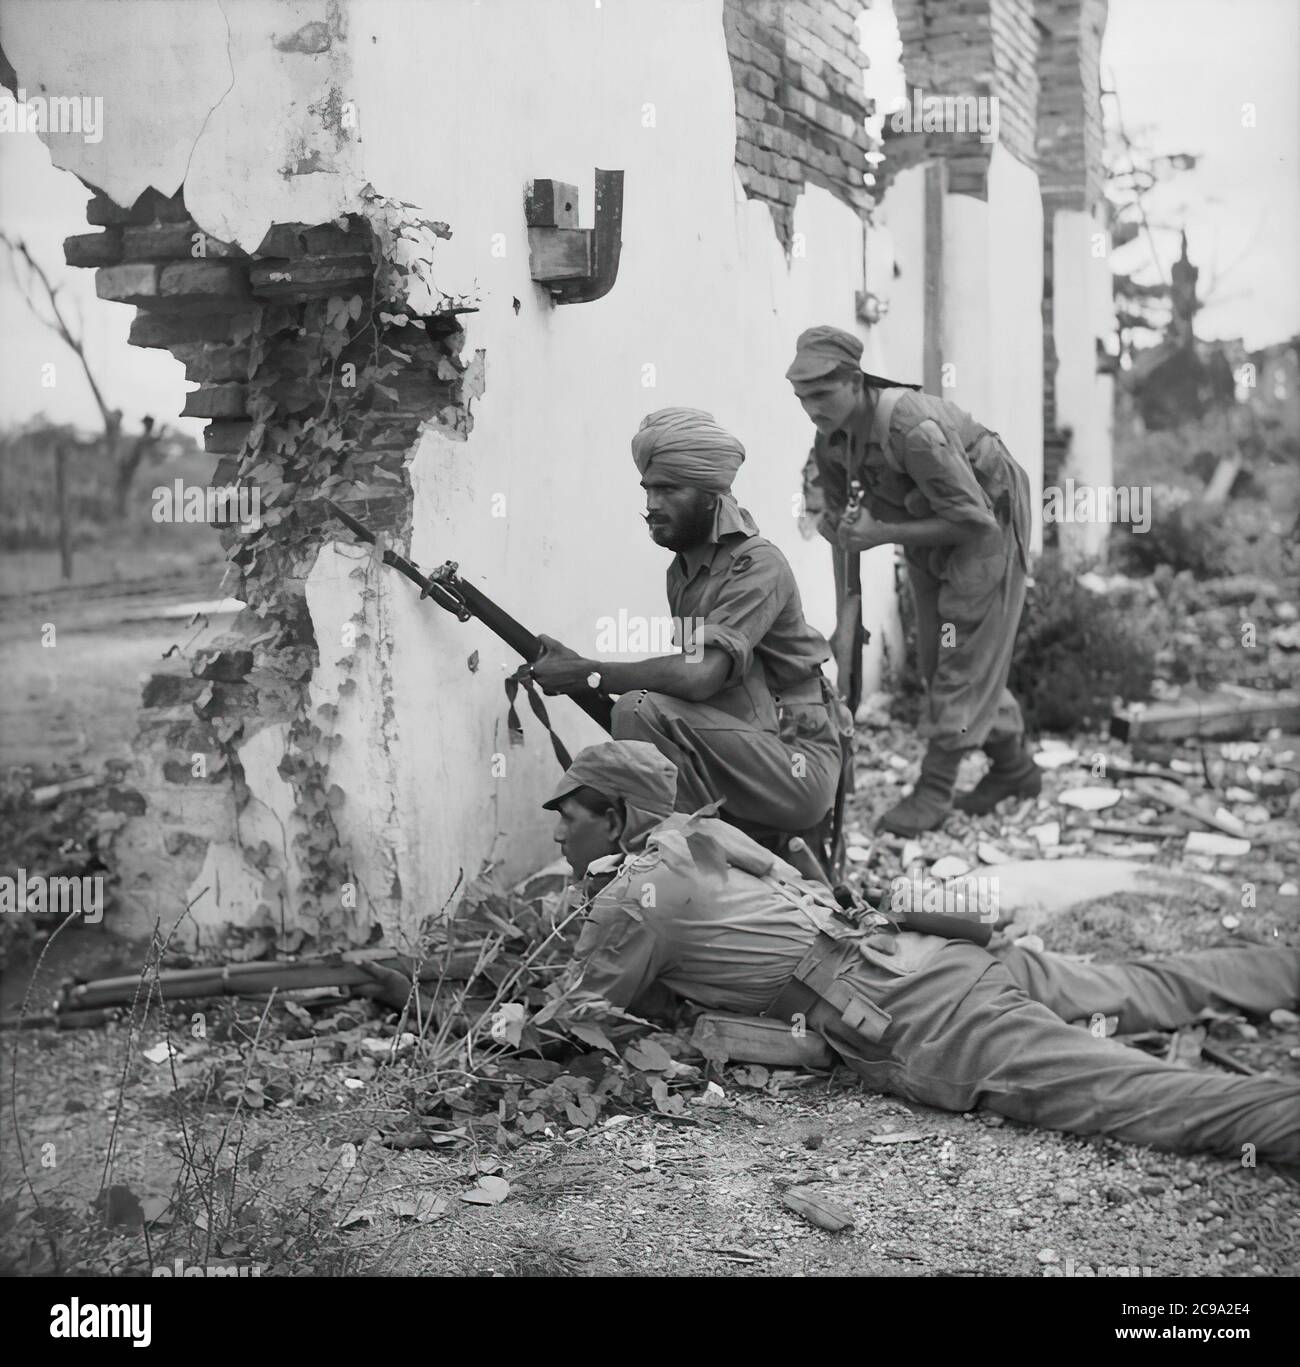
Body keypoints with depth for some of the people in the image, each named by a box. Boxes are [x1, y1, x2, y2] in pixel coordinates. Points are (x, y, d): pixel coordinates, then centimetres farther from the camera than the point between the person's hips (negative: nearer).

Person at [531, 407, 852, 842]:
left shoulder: (757, 565, -15)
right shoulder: (682, 570, 14)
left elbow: (701, 674, -27)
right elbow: (689, 673, 9)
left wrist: (587, 674, -22)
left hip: (799, 767, -9)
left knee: (641, 709, -25)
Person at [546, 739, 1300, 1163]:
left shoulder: (630, 896, -7)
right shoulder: (697, 831, 16)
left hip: (917, 1031, -8)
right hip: (920, 956, 9)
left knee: (1142, 1097, -19)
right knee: (1146, 990, 22)